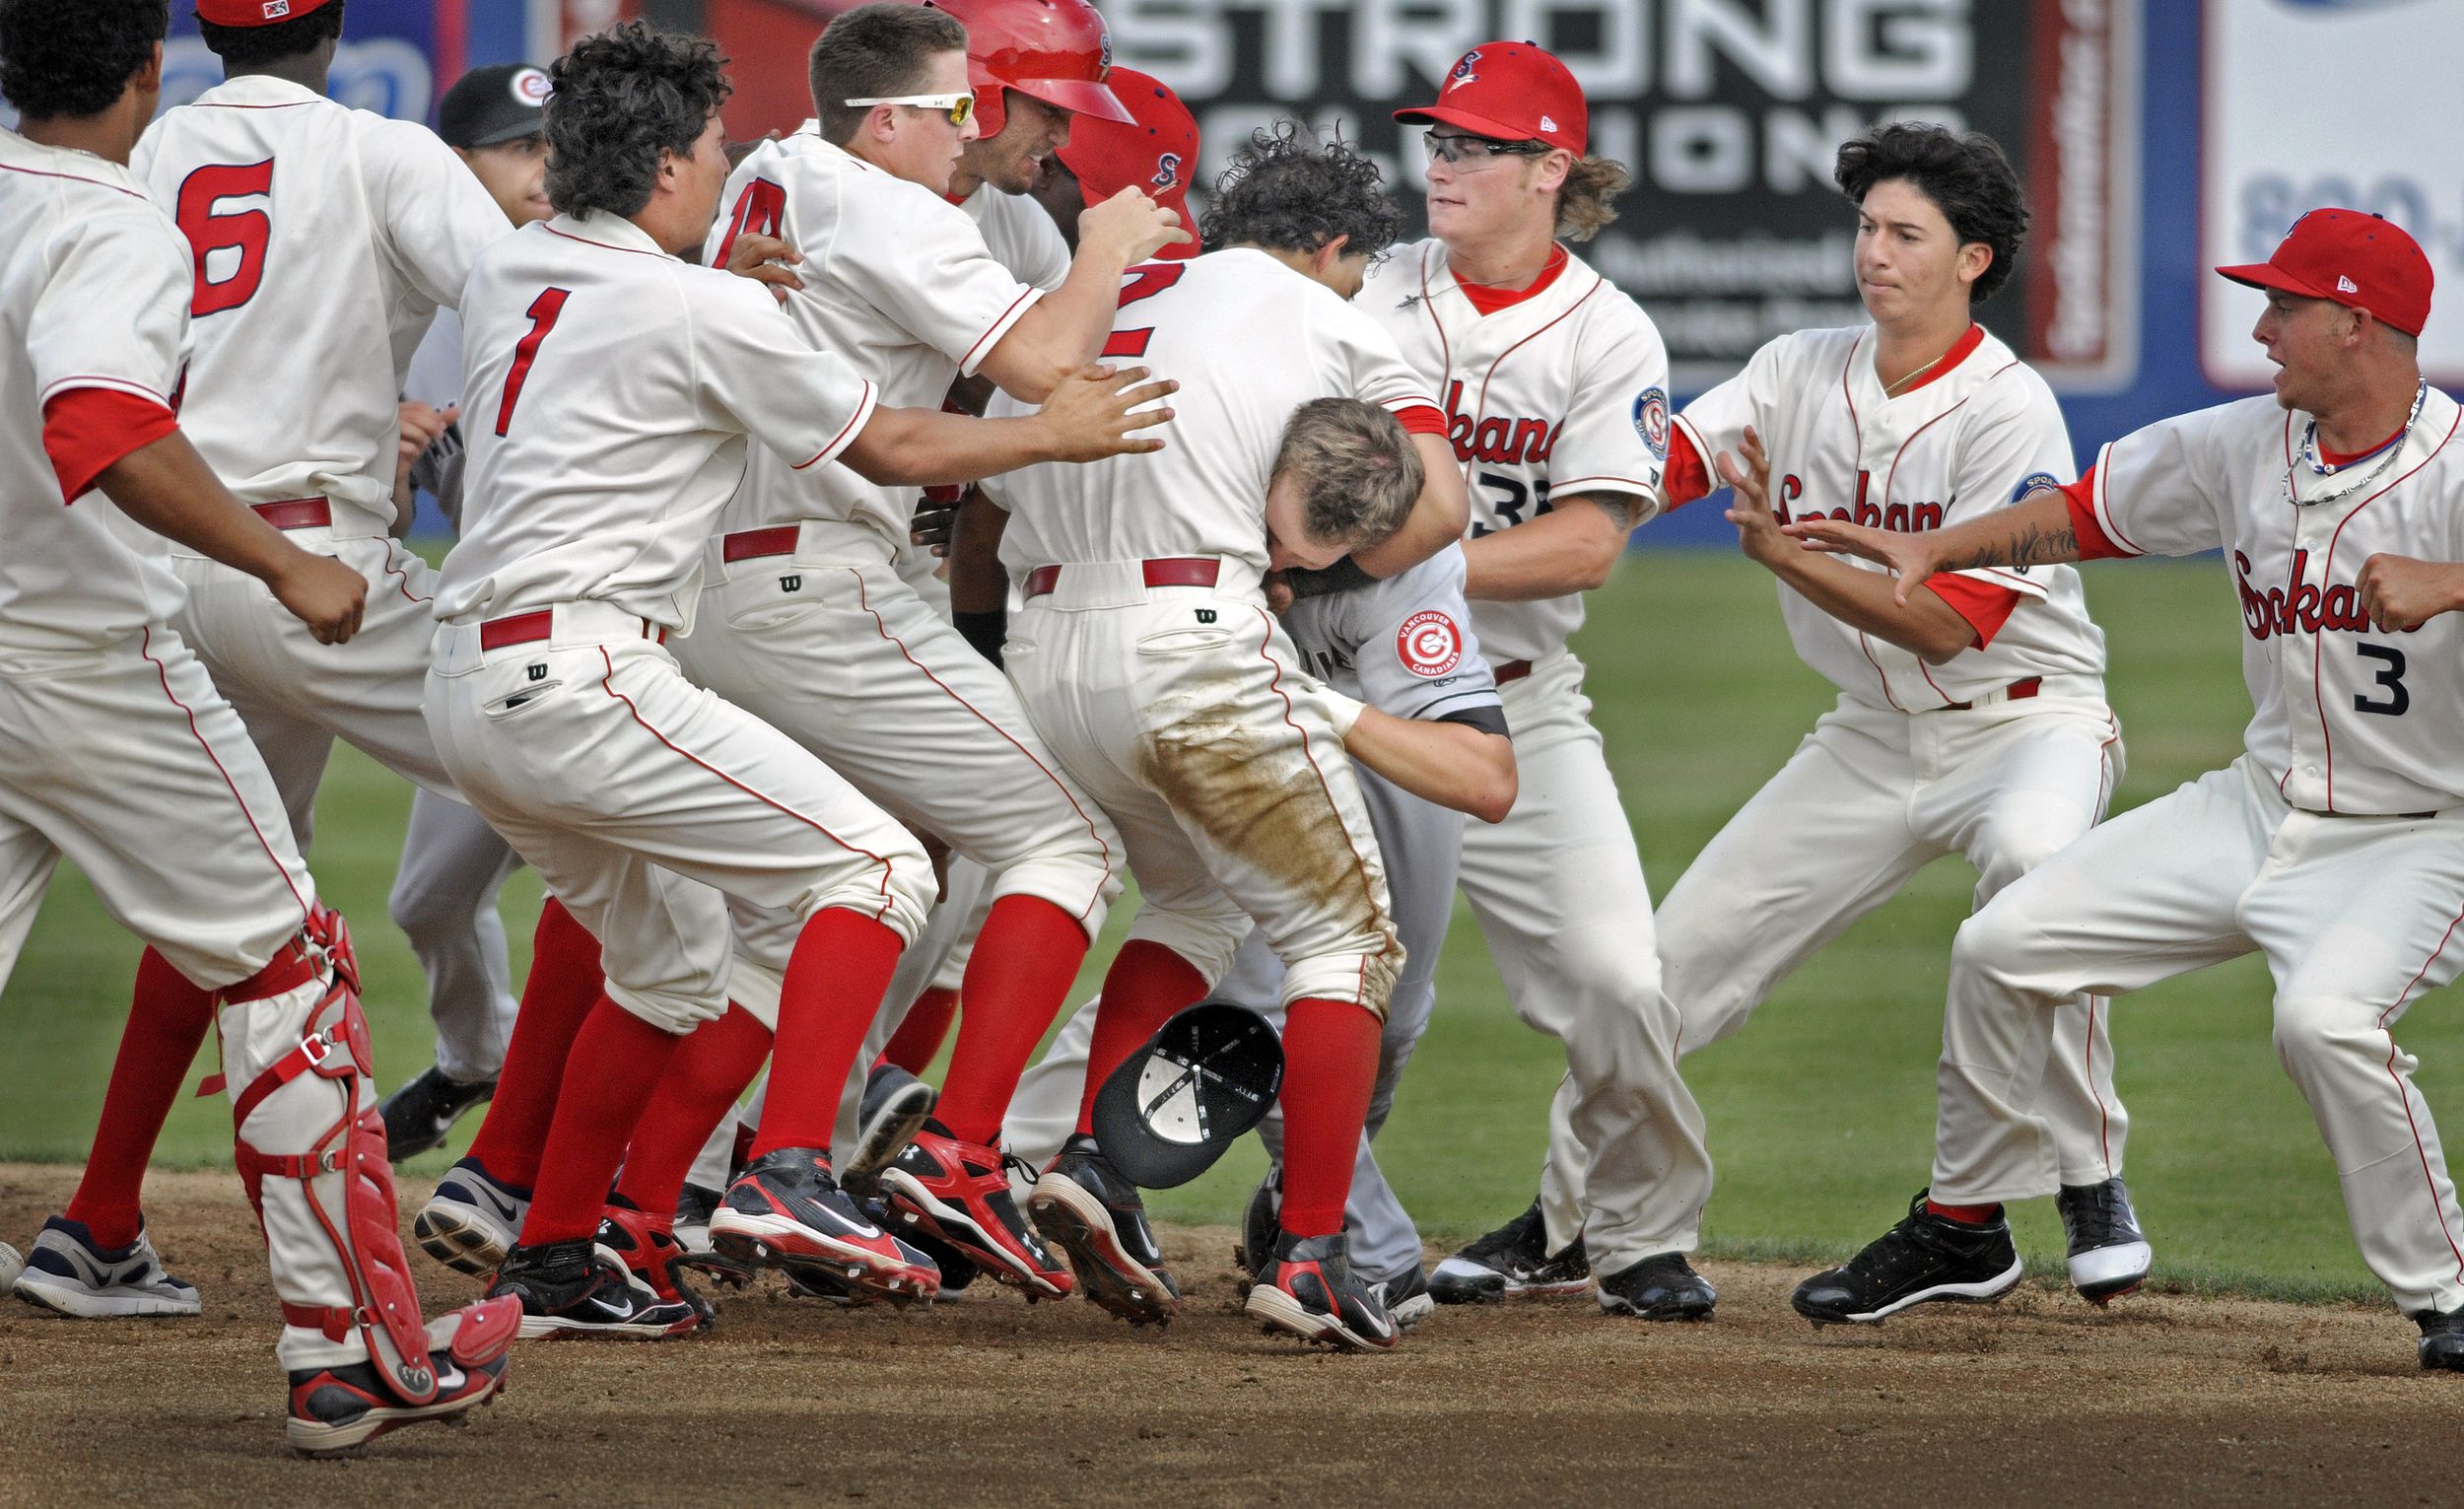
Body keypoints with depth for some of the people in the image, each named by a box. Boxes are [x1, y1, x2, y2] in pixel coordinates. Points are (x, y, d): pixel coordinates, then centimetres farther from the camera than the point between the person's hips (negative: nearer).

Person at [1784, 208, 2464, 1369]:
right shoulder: (2244, 446, 2)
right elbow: (2086, 514, 16)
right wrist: (1935, 550, 8)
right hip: (2260, 804, 7)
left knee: (2325, 1013, -35)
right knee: (2004, 945, 4)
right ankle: (1963, 1225, 24)